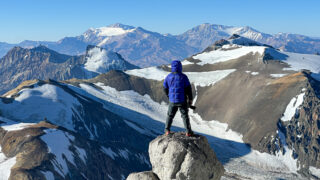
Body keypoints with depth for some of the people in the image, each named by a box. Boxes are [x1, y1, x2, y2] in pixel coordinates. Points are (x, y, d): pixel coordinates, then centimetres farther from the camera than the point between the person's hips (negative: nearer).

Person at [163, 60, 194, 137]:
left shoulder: (168, 77, -2)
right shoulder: (183, 77, -10)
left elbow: (165, 88, 7)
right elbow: (188, 89, -7)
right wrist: (190, 99, 4)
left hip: (172, 101, 2)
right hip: (182, 101, -2)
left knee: (170, 115, 18)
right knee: (185, 116, 8)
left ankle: (167, 130, 20)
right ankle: (188, 132, 10)